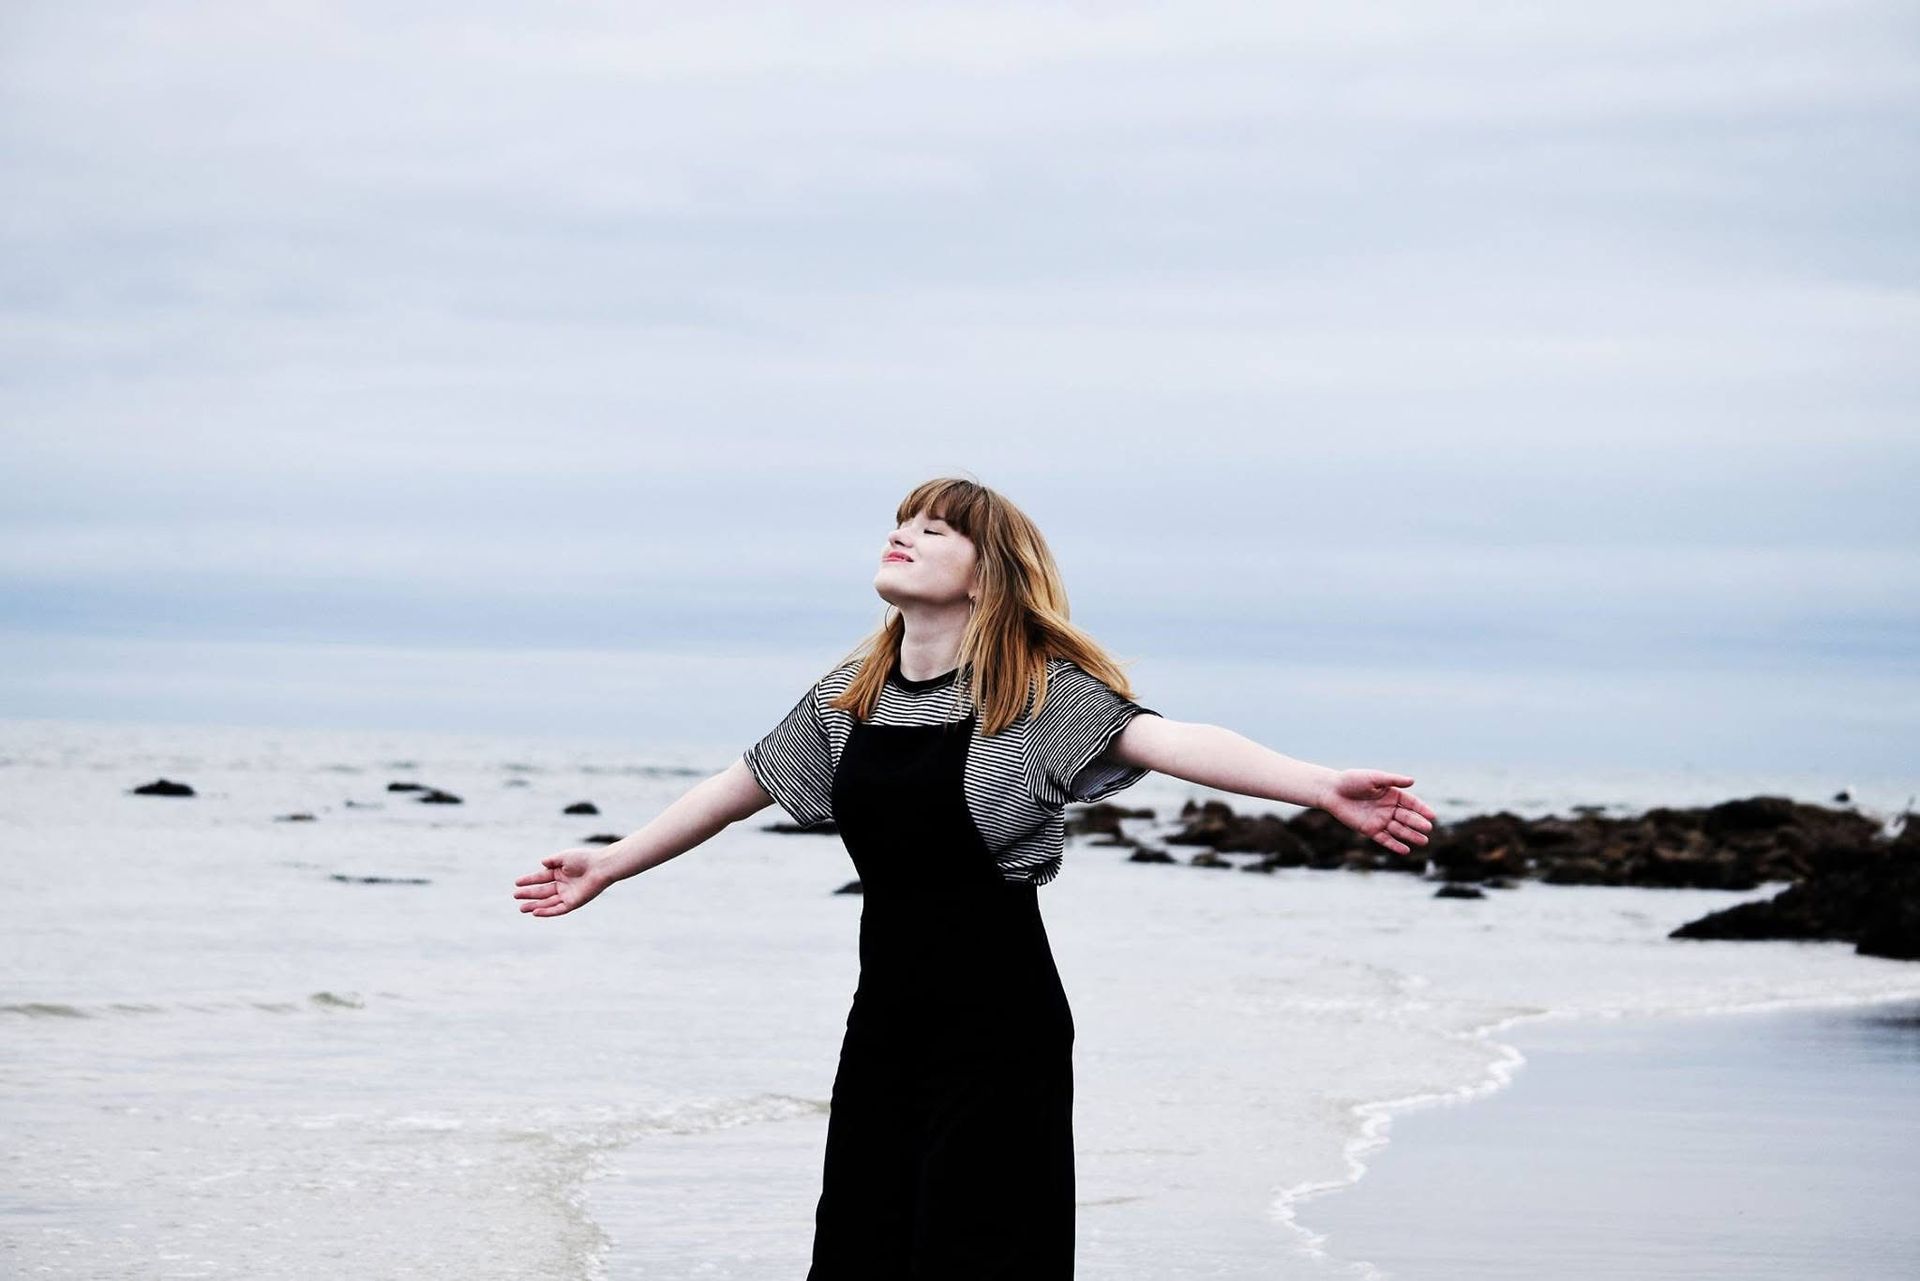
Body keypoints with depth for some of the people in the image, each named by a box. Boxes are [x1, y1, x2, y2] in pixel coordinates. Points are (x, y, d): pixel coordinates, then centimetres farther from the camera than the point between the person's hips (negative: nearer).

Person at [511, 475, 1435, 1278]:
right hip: (886, 1021, 6)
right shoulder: (847, 699, 8)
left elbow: (1167, 740, -23)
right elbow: (740, 786, 20)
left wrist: (1323, 787, -38)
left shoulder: (1041, 690, -9)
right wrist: (605, 867, 29)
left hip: (999, 1028, -6)